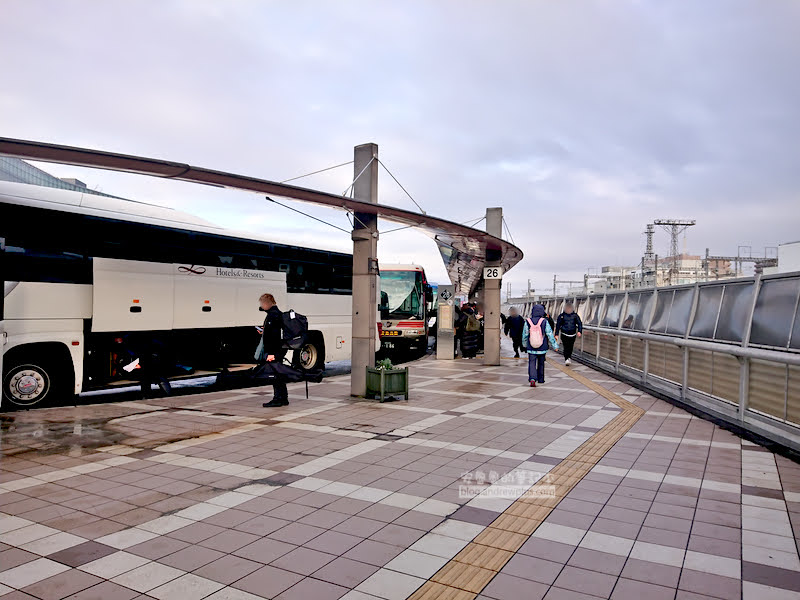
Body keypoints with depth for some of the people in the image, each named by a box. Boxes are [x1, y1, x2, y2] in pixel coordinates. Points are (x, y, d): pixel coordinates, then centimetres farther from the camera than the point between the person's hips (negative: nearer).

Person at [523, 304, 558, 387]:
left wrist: (525, 344, 19)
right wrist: (555, 345, 2)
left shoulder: (528, 322, -8)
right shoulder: (544, 322, -11)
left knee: (532, 363, 0)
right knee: (541, 363, 17)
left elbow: (525, 334, 2)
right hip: (542, 348, 1)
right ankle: (540, 379, 28)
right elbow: (550, 334, -8)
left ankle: (532, 379, -19)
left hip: (531, 348, 0)